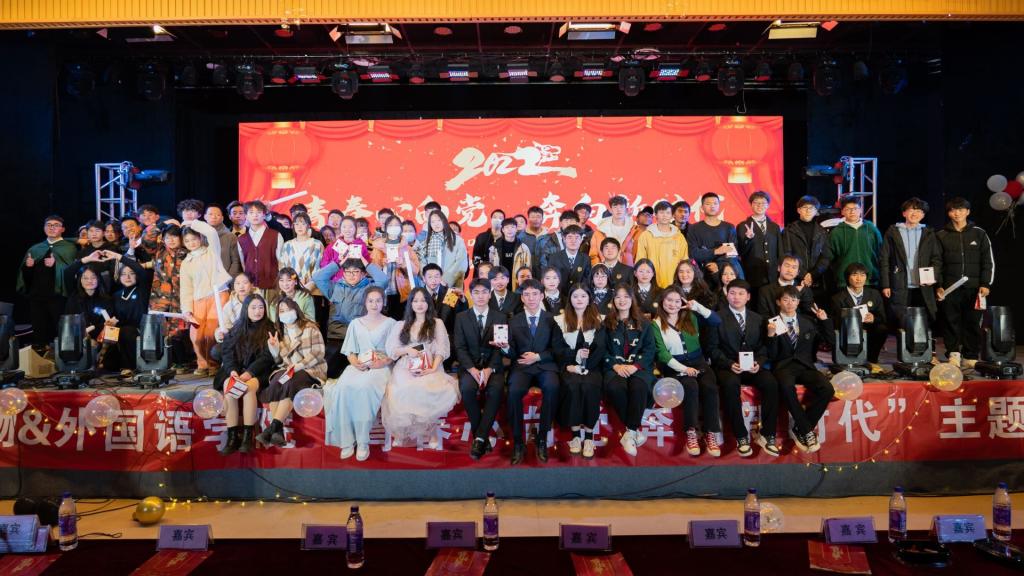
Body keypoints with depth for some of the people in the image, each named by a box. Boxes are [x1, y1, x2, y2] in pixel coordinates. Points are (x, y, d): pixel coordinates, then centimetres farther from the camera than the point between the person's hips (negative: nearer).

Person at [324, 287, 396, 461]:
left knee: (364, 387, -36)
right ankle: (346, 440, -25)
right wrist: (355, 362, -6)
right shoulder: (355, 323, 20)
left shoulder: (390, 323, 12)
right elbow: (350, 351, 16)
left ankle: (363, 442, -29)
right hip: (358, 366, 3)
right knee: (343, 387, -31)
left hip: (381, 367, -3)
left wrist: (380, 363, -14)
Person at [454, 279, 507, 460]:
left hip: (493, 365, 0)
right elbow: (460, 347, 1)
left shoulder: (501, 317, 9)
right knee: (467, 388, -33)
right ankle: (482, 436, -17)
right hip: (469, 365, 0)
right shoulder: (461, 317, 10)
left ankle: (479, 438, -25)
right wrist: (472, 369, -16)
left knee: (496, 389, -32)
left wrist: (489, 369, -16)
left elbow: (500, 347, 1)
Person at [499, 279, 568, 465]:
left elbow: (559, 350, 5)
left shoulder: (552, 319, 8)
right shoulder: (514, 321, 12)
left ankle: (542, 438, -19)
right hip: (521, 366, 1)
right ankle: (518, 442, -18)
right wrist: (505, 347, -15)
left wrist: (538, 357, -7)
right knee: (514, 390, -32)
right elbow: (512, 354, 8)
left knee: (552, 387, -34)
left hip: (546, 366, -1)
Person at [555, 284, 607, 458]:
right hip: (569, 366, 0)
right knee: (572, 385, -32)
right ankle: (575, 434, -23)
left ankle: (589, 436, -24)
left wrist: (583, 367, -14)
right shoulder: (560, 320, 10)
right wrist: (575, 355, -14)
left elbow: (601, 348, -1)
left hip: (591, 366, 0)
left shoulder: (597, 320, 10)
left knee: (589, 386, -32)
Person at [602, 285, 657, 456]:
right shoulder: (606, 323, 12)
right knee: (615, 387, -35)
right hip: (615, 366, 0)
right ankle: (635, 429, -20)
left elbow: (650, 349, 5)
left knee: (639, 387, -35)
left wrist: (635, 366, -11)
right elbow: (602, 349, 5)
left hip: (639, 366, 0)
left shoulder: (644, 323, 14)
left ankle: (630, 433, -26)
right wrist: (616, 365, -12)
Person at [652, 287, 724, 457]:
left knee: (709, 387, -27)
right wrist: (683, 368, -17)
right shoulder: (656, 324, 2)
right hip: (674, 366, -3)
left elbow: (717, 321, 3)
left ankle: (711, 434, -22)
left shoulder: (691, 317, 11)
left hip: (697, 362, 3)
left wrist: (698, 307, -8)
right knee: (691, 386, -33)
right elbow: (662, 353, -7)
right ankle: (691, 433, -26)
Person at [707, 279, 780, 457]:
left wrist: (758, 363, -10)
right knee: (731, 384, -37)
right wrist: (730, 364, -17)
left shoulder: (758, 319, 17)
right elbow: (713, 347, -2)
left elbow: (763, 347, 11)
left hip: (753, 367, 3)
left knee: (771, 383, -27)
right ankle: (741, 436, -25)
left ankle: (767, 435, -17)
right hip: (726, 366, -3)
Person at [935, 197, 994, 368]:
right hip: (950, 289, 0)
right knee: (952, 322, -4)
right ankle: (953, 354, 2)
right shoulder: (941, 236, 9)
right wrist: (938, 286, 0)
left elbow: (988, 262, 8)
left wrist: (986, 284, -2)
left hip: (974, 288, 0)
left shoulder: (979, 234, 9)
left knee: (973, 322, 1)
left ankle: (971, 357, 7)